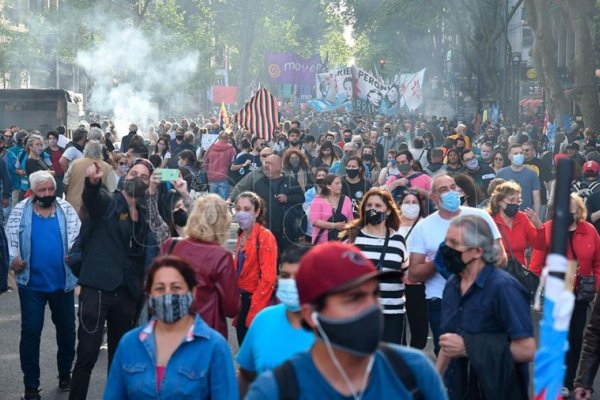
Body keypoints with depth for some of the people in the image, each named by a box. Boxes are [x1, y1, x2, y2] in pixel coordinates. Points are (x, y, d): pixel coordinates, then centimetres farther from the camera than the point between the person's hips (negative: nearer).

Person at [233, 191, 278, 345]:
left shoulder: (265, 237, -15)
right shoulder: (242, 236, 11)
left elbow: (268, 279, -21)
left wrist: (253, 312, -21)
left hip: (256, 303, -8)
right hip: (242, 300, 8)